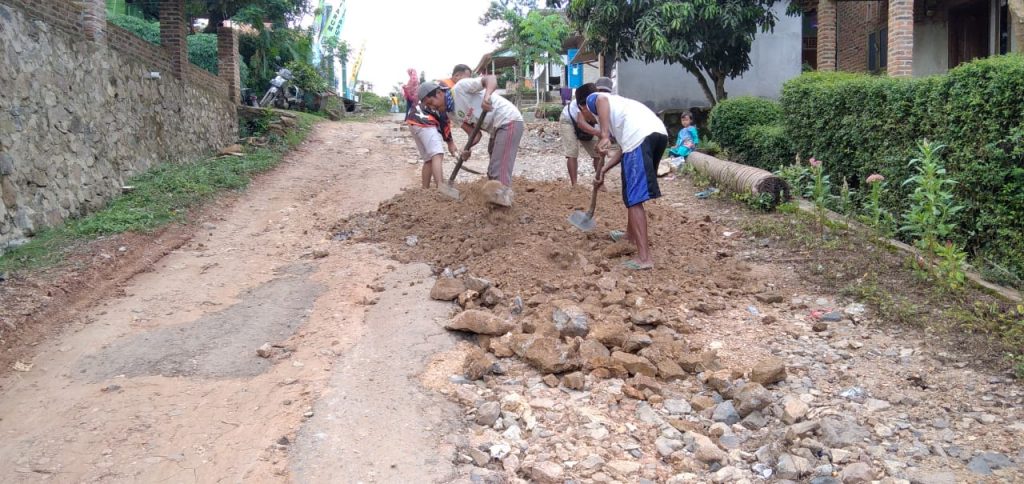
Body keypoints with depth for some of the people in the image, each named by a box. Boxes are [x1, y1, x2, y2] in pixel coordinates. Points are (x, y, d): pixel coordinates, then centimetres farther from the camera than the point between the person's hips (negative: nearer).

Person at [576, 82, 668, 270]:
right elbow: (626, 147, 39)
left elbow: (602, 100, -11)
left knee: (634, 198, -7)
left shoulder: (593, 99, 18)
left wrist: (604, 136, -21)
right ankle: (631, 234, 46)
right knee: (633, 192, 27)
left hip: (640, 135, -8)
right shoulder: (614, 103, 40)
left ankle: (644, 257, -12)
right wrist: (604, 171, 45)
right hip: (658, 131, 8)